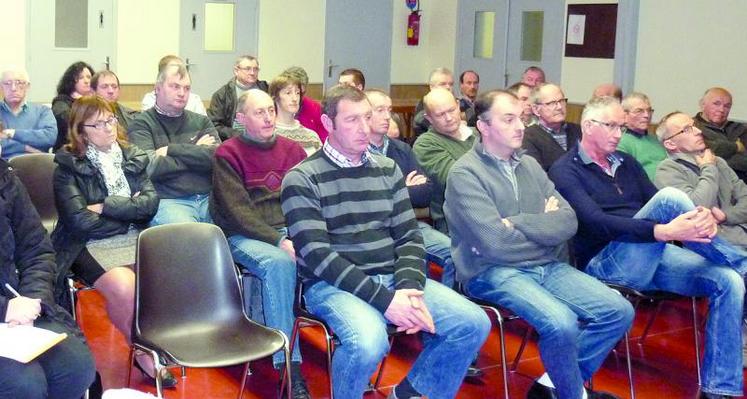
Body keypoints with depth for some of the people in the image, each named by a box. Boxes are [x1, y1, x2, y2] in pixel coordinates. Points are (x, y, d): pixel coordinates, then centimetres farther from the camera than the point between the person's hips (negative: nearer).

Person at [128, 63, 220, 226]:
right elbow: (150, 168, -10)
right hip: (167, 201, -4)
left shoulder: (201, 121, 18)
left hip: (209, 198, 4)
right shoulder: (142, 124, 6)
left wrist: (172, 149, -6)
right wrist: (196, 154, 1)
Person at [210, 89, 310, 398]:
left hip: (292, 231, 4)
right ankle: (289, 366, -32)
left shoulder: (292, 150, 13)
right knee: (279, 263, -36)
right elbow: (238, 212, -9)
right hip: (245, 236, -4)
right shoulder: (228, 155, 0)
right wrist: (280, 241, -20)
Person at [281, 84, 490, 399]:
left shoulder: (388, 170, 13)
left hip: (392, 278, 6)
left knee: (474, 323, -11)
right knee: (368, 342, -37)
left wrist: (409, 288, -13)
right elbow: (316, 255, -13)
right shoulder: (301, 179, -4)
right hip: (333, 284, -5)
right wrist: (383, 299, -22)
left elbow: (409, 237, 9)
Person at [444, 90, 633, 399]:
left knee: (619, 311, -5)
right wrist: (543, 225, -3)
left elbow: (568, 222, 1)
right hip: (494, 272, -7)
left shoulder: (529, 165, 12)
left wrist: (518, 223, -13)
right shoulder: (465, 174, -9)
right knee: (562, 324, -29)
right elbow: (496, 243, -19)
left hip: (546, 266, 7)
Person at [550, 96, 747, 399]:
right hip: (605, 262, -7)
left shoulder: (626, 163, 19)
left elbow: (652, 201, 9)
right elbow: (595, 222, -19)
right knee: (669, 198, -28)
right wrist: (664, 231, -32)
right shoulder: (565, 170, -3)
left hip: (651, 256, 7)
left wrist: (703, 217, -15)